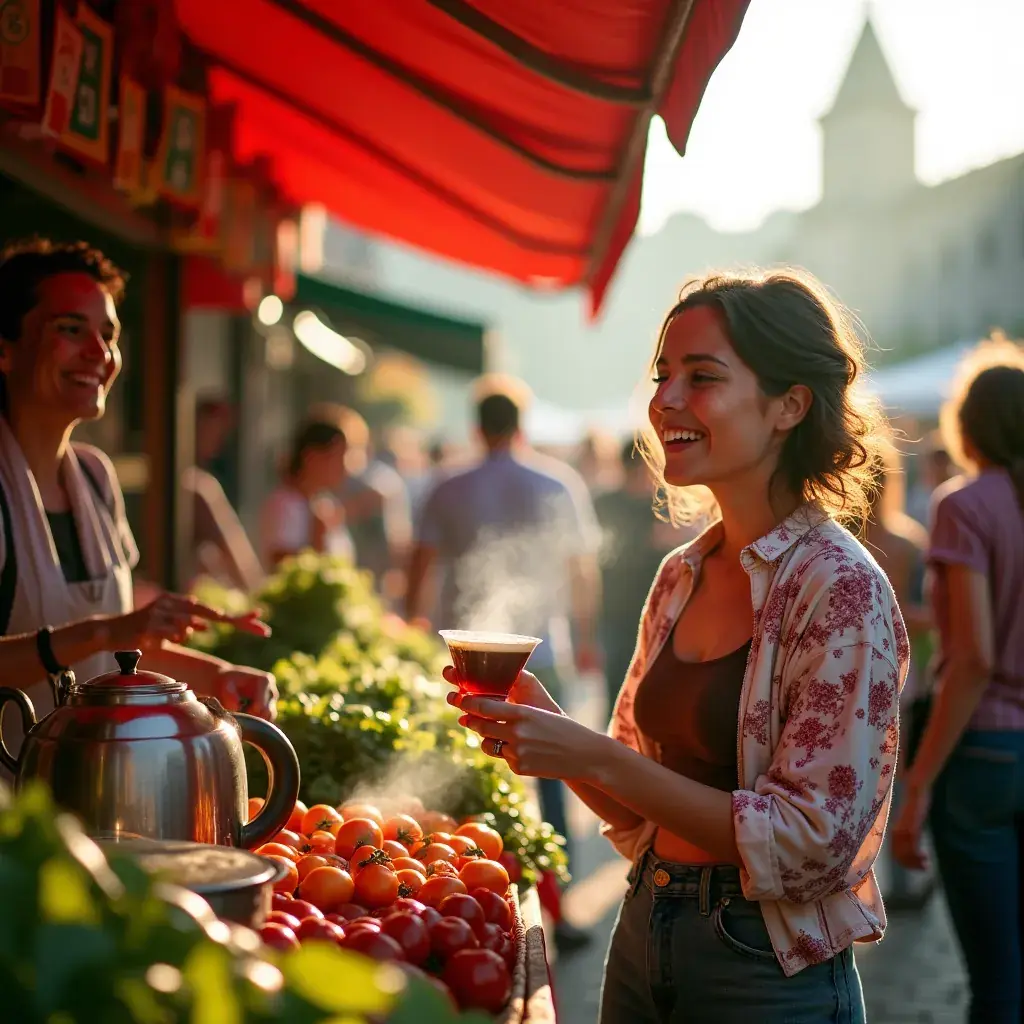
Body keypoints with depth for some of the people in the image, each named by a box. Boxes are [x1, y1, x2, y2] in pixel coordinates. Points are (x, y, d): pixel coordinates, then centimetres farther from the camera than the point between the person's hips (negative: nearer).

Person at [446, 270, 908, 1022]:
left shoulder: (842, 590, -17)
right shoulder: (681, 577, 4)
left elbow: (810, 846, -21)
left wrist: (592, 757, -23)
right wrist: (546, 726, -8)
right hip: (644, 938, 7)